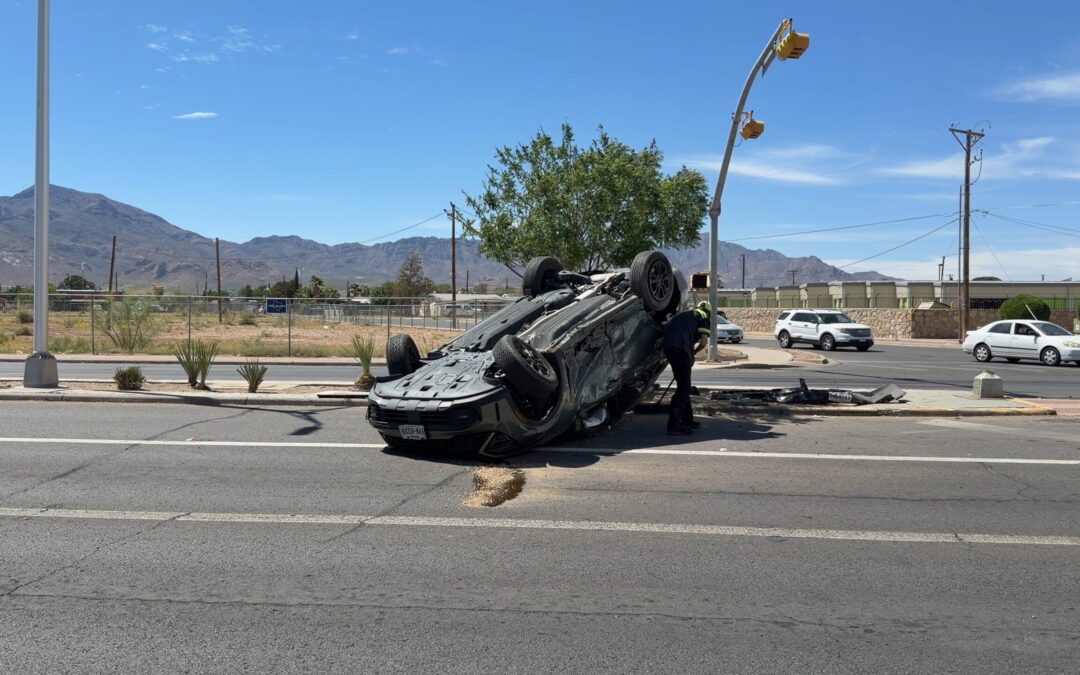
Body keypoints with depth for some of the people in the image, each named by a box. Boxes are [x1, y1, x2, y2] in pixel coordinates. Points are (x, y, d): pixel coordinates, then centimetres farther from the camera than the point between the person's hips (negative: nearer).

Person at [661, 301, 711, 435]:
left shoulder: (684, 315, 32)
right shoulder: (703, 316, 12)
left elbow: (666, 328, 29)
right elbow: (703, 341, 0)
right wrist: (693, 352, 18)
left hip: (668, 346, 7)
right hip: (680, 349, -7)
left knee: (683, 386, 18)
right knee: (683, 388, -5)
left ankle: (687, 420, 27)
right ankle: (673, 425, -9)